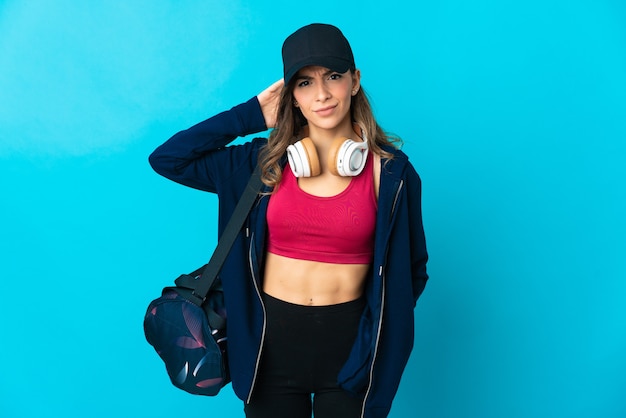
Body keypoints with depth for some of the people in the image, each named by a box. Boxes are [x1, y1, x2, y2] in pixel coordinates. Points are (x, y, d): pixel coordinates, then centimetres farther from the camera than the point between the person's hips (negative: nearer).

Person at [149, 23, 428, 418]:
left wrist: (380, 337, -3)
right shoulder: (264, 162, -2)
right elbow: (167, 159, -4)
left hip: (348, 346, -1)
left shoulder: (391, 171, -6)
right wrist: (252, 115, -5)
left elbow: (410, 270, 3)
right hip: (271, 341, 1)